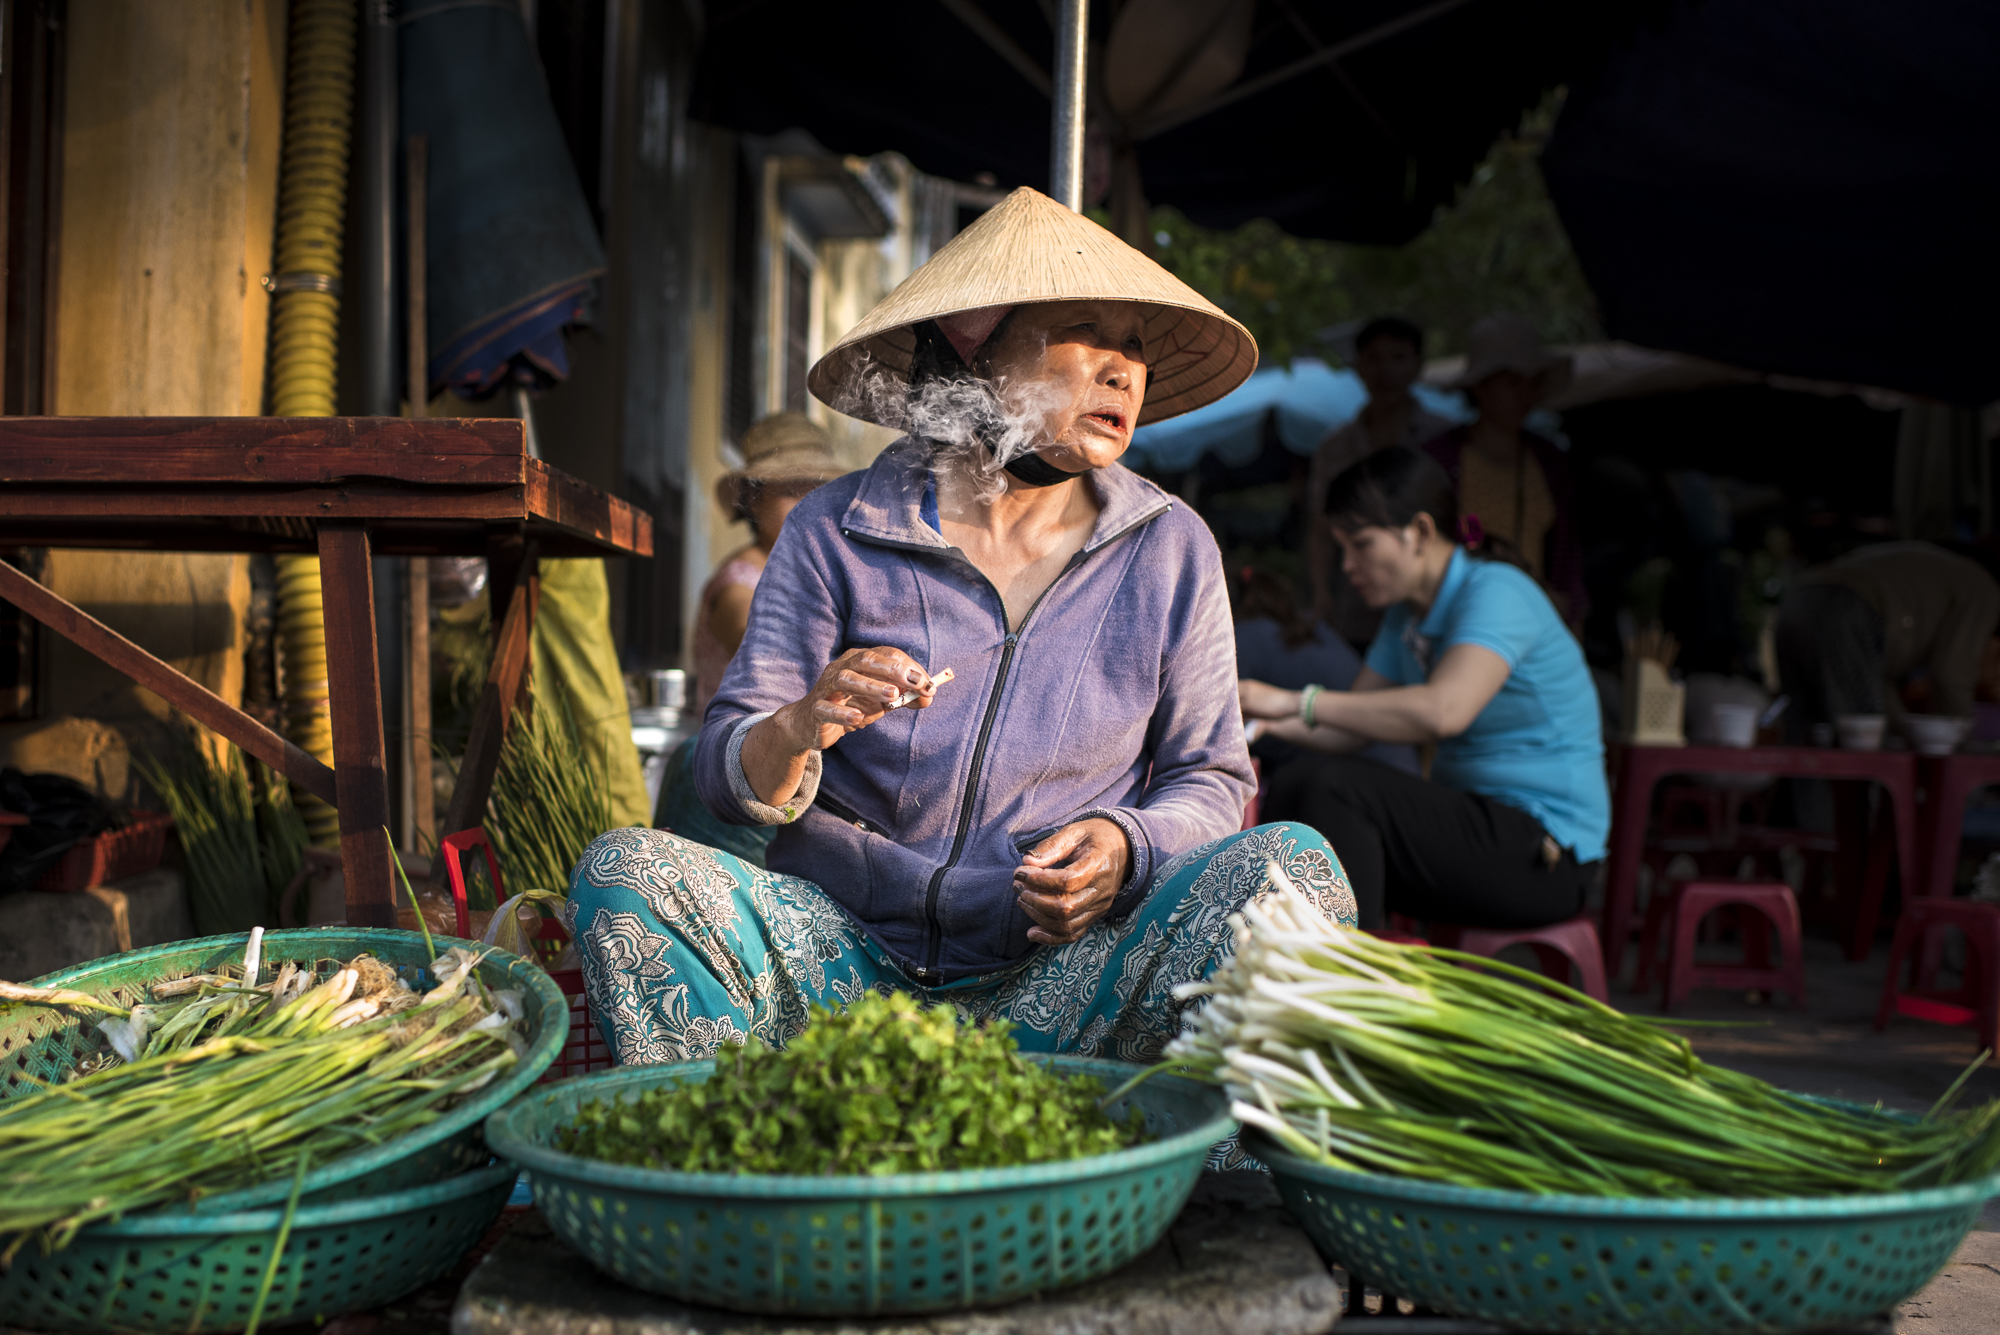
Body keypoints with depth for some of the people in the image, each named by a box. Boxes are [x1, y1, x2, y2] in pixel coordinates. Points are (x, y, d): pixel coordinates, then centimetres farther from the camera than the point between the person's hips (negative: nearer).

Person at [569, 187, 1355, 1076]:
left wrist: (1124, 846, -14)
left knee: (1294, 866, -25)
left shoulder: (1171, 549, 3)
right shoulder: (836, 532, -1)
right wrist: (799, 729, -26)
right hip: (848, 961, 0)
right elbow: (727, 776, -2)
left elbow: (1209, 776, 9)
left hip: (1065, 983, 1)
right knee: (622, 868, -23)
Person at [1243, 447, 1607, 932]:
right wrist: (1268, 720, -7)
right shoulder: (1406, 618, 13)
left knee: (1332, 785, -24)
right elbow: (1348, 731, 12)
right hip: (1476, 821, 9)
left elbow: (1444, 710, -33)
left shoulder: (1497, 592, -15)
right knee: (1292, 786, -7)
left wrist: (1297, 701, -31)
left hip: (1545, 850, -9)